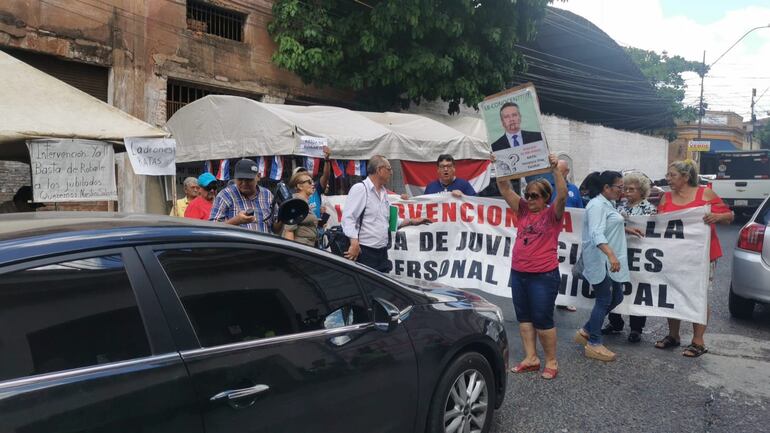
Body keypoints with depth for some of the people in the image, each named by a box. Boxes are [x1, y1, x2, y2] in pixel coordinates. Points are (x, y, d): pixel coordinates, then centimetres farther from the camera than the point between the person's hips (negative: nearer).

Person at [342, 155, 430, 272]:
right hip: (364, 252, -8)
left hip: (382, 252, 8)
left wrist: (411, 222, 19)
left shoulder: (383, 192, 18)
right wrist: (354, 242, -28)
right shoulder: (360, 189, -9)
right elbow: (348, 218, -18)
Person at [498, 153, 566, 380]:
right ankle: (531, 358, 25)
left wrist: (555, 170, -32)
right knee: (523, 317, 13)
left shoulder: (552, 214, -6)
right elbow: (505, 189, 2)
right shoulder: (523, 210, 7)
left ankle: (551, 362, 17)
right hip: (518, 273, 6)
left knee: (543, 320, 1)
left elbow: (562, 195, -24)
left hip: (544, 276, -6)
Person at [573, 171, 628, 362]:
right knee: (605, 300, -4)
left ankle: (586, 331, 21)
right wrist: (611, 255, -40)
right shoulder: (597, 205, -16)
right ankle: (594, 344, 7)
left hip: (609, 261, 10)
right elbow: (597, 235, -29)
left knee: (616, 297, 13)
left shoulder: (608, 203, 16)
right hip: (600, 260, -10)